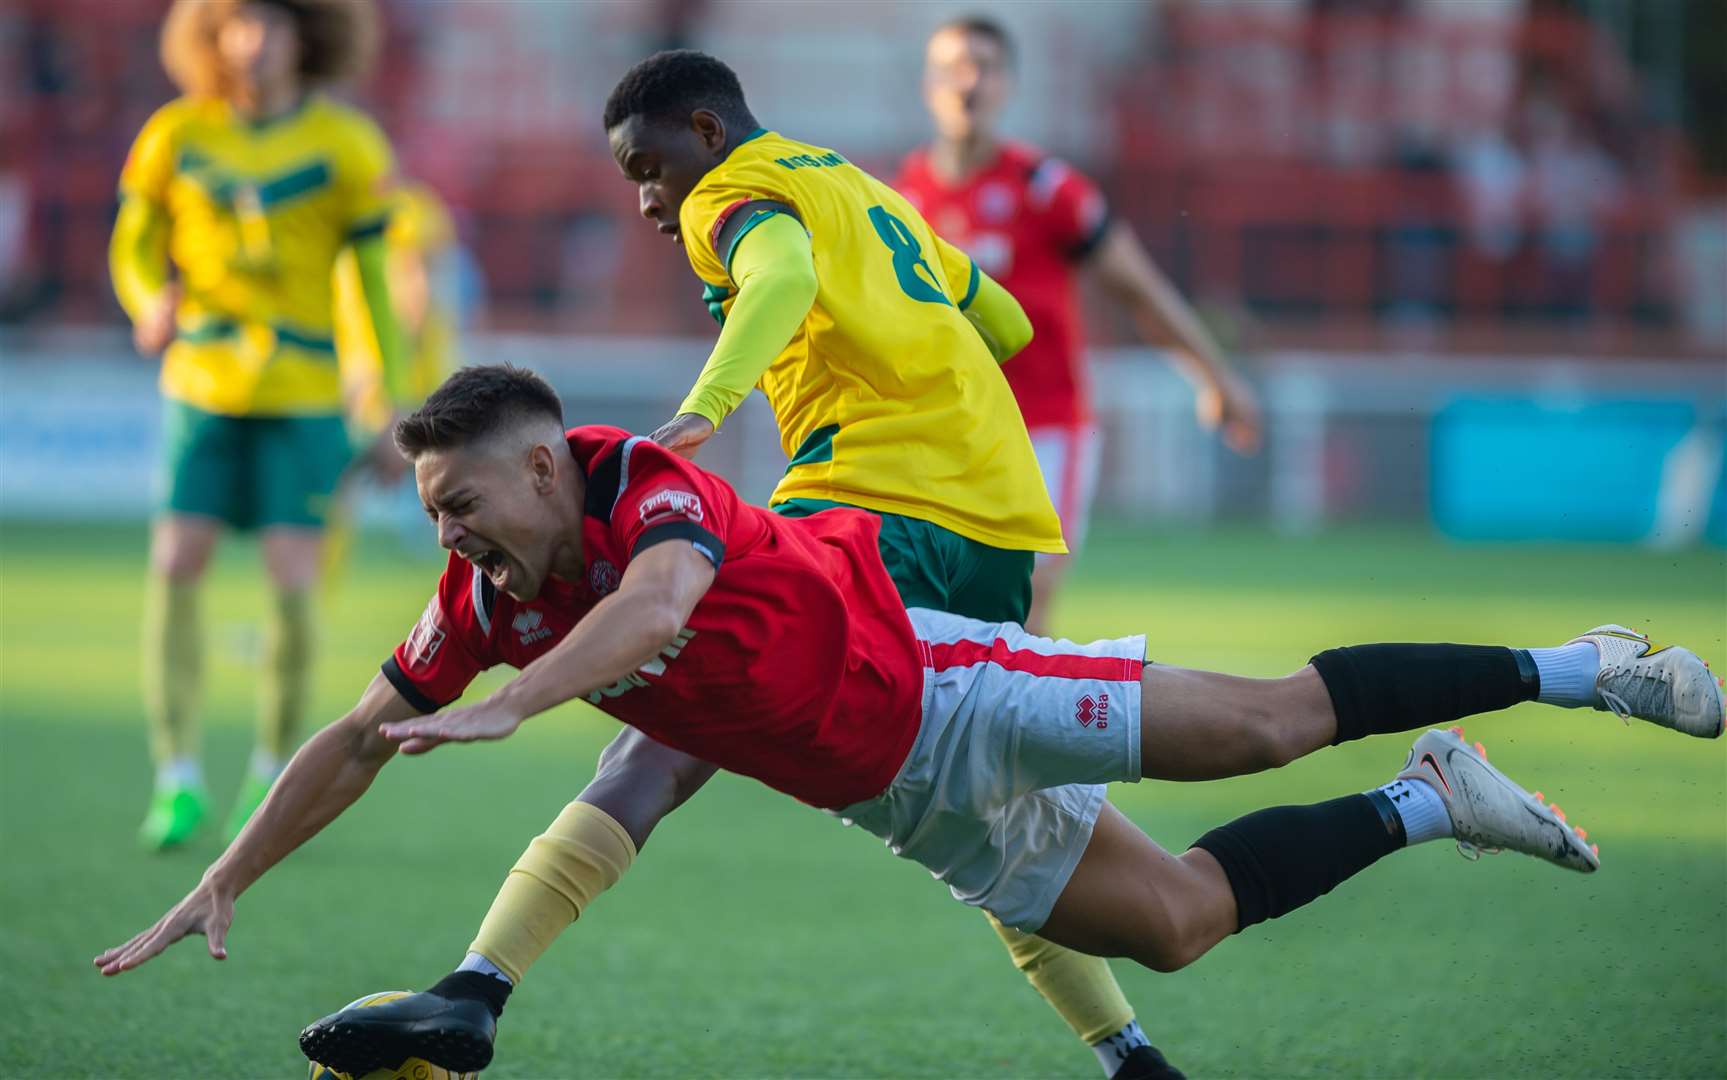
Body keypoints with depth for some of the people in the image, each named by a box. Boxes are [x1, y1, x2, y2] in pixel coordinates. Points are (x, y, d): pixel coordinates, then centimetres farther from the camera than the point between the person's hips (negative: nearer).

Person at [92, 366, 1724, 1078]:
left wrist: (509, 707, -55)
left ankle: (1575, 671, 8)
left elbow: (661, 599, -47)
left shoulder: (646, 485, -25)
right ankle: (1434, 807, 19)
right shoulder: (485, 602, -4)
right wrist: (218, 888, 1)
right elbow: (358, 741, 5)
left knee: (1271, 722, -9)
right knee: (1174, 919, 2)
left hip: (931, 686, -6)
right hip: (900, 803, 6)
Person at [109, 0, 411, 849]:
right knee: (174, 567, -11)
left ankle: (272, 775, 10)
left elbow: (376, 279, 0)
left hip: (303, 395, -1)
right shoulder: (176, 136, -2)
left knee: (292, 581, -11)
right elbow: (135, 248, 8)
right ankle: (178, 779, 0)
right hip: (203, 387, 2)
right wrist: (153, 306, -17)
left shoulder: (344, 146, -6)